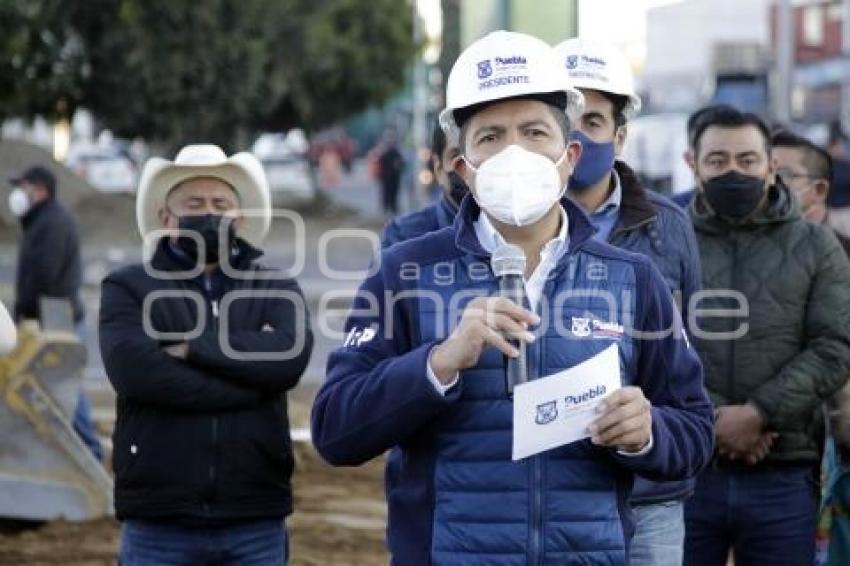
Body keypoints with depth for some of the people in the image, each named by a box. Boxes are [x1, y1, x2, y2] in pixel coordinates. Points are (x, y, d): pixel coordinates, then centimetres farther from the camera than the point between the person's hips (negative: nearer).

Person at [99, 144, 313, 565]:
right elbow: (134, 370, -13)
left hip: (256, 525, 2)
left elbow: (289, 355, -9)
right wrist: (250, 381, -11)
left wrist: (194, 347, -11)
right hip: (159, 526, -1)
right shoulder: (128, 289, 6)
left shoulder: (275, 289, 12)